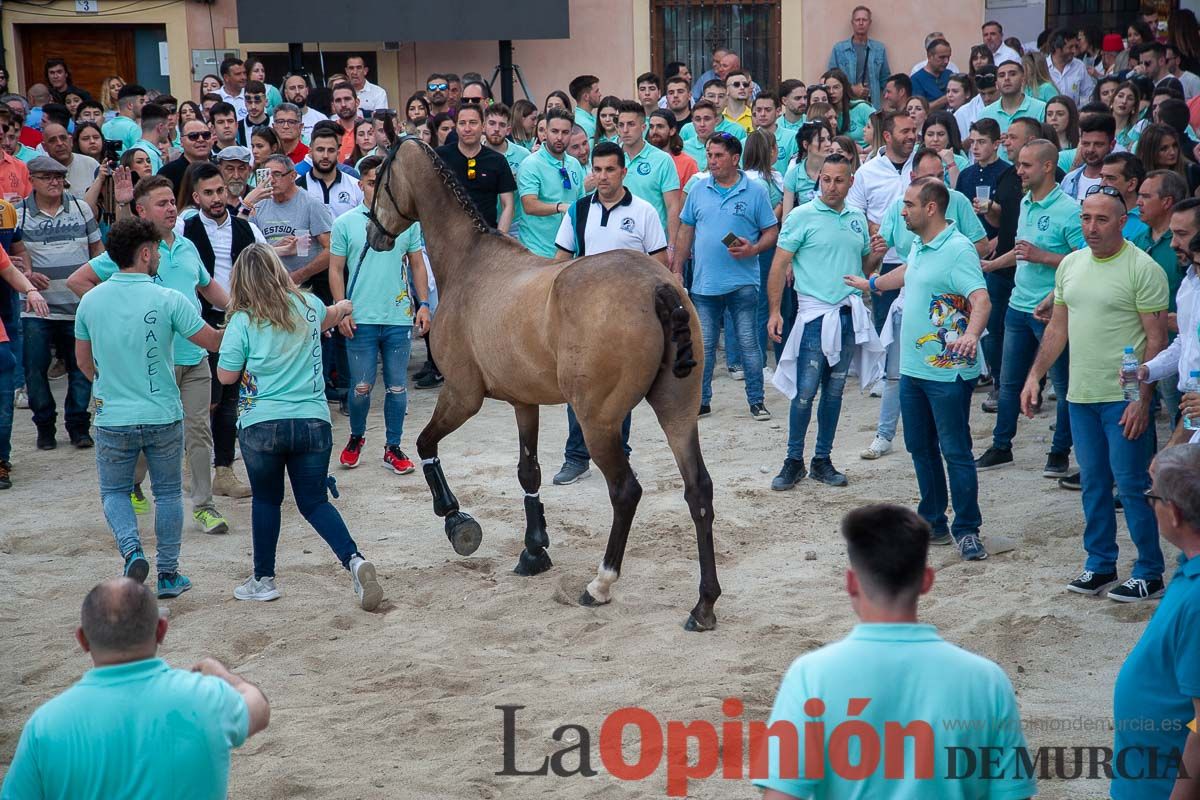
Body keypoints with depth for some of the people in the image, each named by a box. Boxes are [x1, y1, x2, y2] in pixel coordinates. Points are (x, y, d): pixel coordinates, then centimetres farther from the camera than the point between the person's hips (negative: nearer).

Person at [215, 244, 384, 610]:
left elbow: (226, 376, 1)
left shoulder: (242, 322, -7)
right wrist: (343, 308, 54)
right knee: (314, 501, 12)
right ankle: (354, 560, -10)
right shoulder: (308, 306, 5)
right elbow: (328, 317, 30)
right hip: (313, 422, 3)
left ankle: (263, 579, 24)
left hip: (261, 425, -3)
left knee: (266, 500, 16)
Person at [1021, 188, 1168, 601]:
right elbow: (1058, 327, 17)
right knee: (1093, 484, 14)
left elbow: (1157, 339, -13)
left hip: (1125, 398, -6)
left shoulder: (1142, 268, -12)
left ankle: (1149, 573, 8)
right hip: (1081, 395, 6)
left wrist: (1142, 399, -18)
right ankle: (1100, 565, 25)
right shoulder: (1070, 265, 9)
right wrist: (1034, 376, 10)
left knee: (1132, 485, -2)